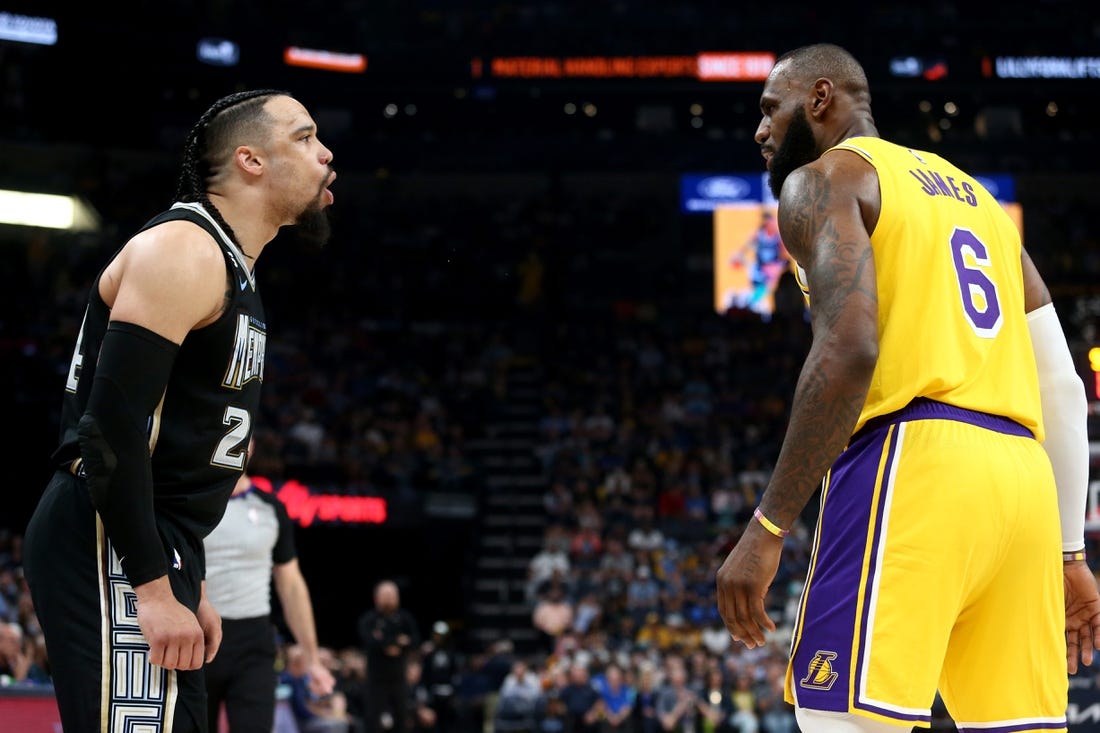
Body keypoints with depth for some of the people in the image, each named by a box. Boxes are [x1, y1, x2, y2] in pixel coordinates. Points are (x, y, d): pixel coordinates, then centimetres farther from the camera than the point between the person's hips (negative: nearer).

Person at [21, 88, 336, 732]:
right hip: (110, 550, -10)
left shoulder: (234, 269, 19)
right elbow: (112, 425, -21)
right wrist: (154, 589, -22)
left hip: (157, 551, 10)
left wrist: (192, 584, 21)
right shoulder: (181, 250, -12)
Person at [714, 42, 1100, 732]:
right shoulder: (975, 195, 29)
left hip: (912, 465, -8)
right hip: (1025, 478, 8)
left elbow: (850, 346, -14)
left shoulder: (822, 181, 5)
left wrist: (767, 527, -15)